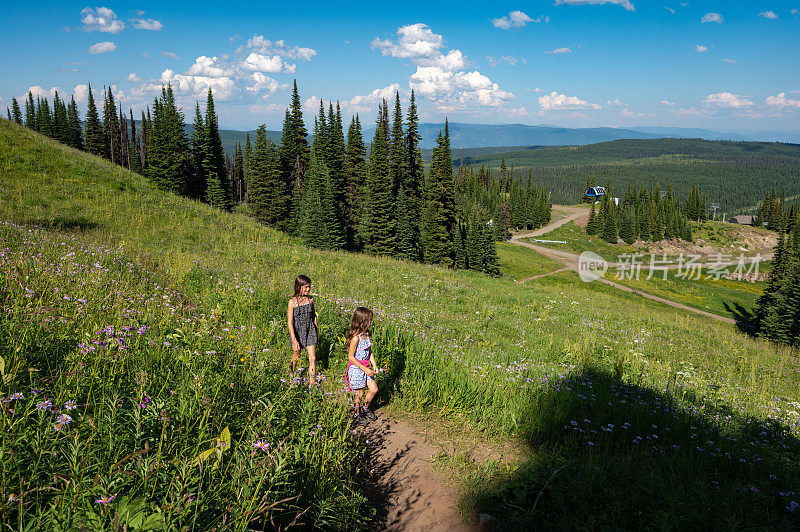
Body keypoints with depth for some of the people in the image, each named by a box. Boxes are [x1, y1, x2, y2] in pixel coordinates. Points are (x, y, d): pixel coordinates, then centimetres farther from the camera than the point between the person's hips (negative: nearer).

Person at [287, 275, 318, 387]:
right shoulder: (292, 302, -15)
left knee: (312, 357, -4)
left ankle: (312, 382, 4)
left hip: (310, 331, 2)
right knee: (296, 356, 17)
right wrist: (294, 340, -19)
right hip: (297, 331, -2)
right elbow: (290, 322, -15)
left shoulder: (310, 299, -2)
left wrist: (316, 331, 17)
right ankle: (292, 372, 47)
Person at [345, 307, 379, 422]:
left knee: (374, 389, 8)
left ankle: (365, 408, 33)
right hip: (356, 368, -7)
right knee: (359, 393, 6)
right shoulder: (356, 338, -24)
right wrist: (365, 369, -21)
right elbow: (351, 357, -21)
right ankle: (357, 414, 29)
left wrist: (374, 365, 2)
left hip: (366, 367, 7)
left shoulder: (367, 335, 1)